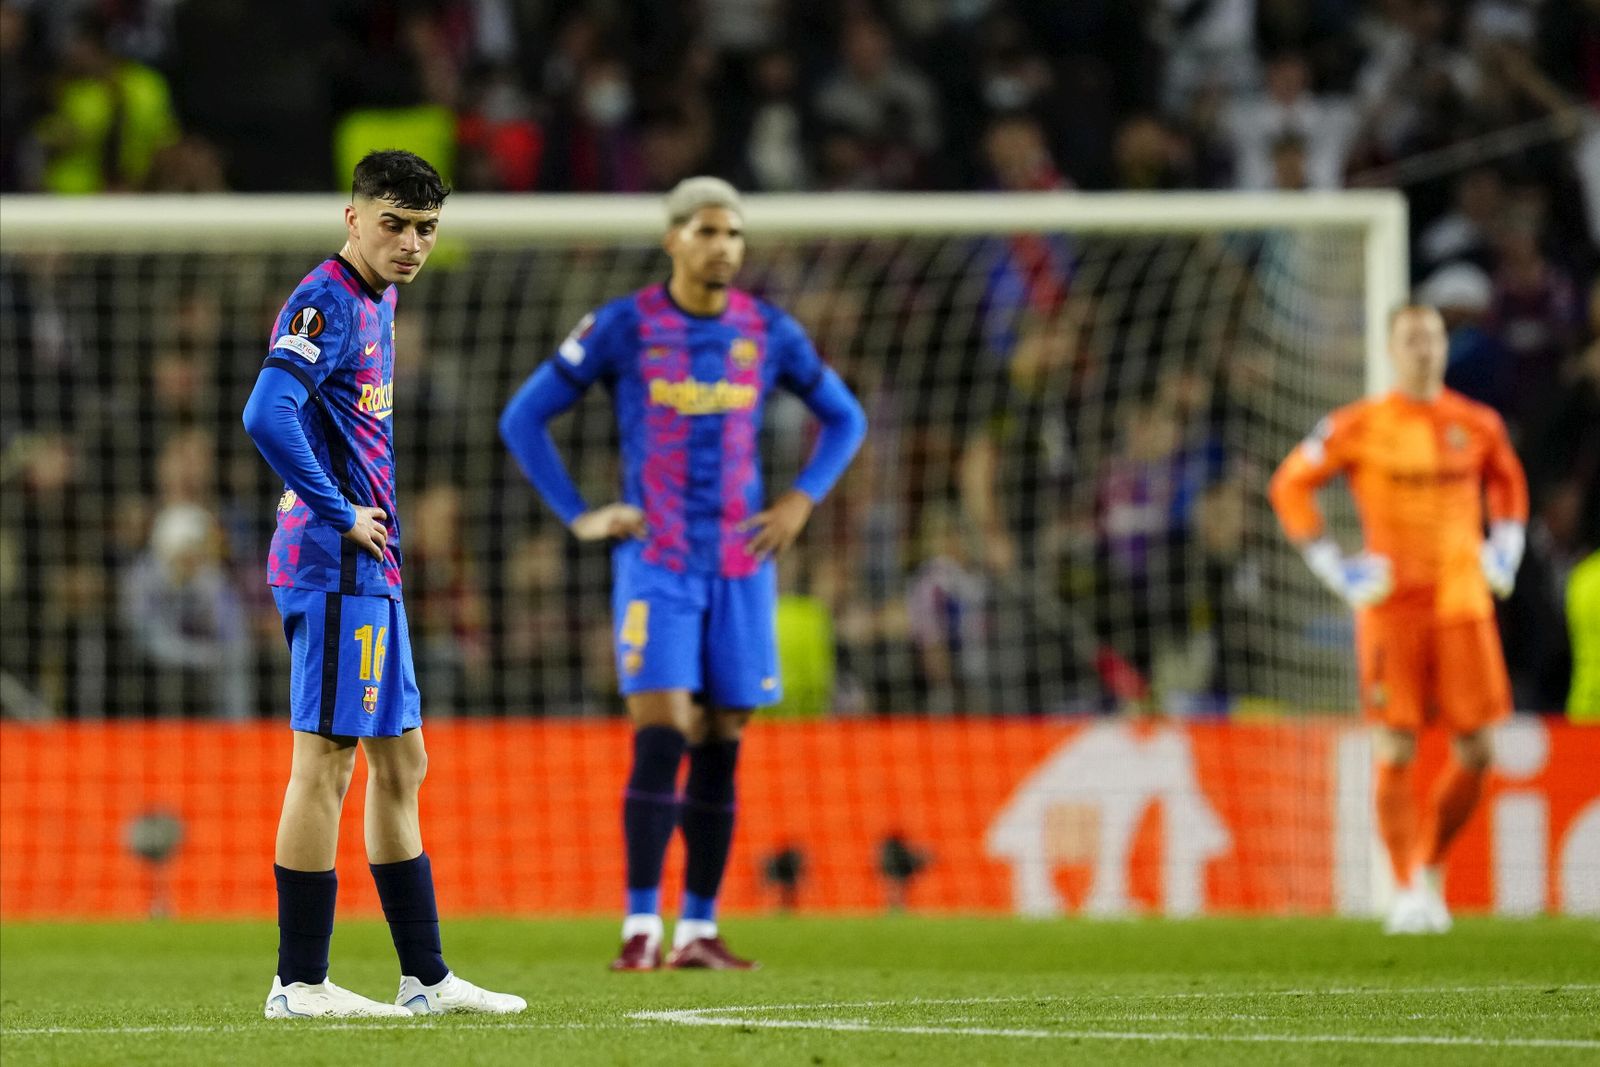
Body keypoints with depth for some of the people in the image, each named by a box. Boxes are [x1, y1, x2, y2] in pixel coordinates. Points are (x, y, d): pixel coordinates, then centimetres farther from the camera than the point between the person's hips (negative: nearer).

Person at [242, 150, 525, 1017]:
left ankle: (426, 977, 18)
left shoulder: (376, 303, 16)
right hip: (337, 566, -10)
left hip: (370, 570, 10)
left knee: (400, 763, 13)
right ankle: (299, 982, -4)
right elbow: (268, 416, -27)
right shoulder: (325, 304, -14)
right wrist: (341, 515, -19)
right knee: (325, 759, -7)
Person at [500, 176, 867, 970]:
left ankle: (699, 930, 9)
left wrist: (802, 500, 5)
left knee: (719, 748, 3)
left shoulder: (768, 333, 5)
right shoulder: (622, 327, -3)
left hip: (740, 562, 3)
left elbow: (844, 419, 19)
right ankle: (641, 927, -11)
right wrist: (579, 517, -4)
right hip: (655, 561, -3)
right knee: (660, 737, -14)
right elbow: (523, 419, 3)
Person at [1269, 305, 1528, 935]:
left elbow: (1507, 482, 27)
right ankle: (1407, 893, -1)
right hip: (1391, 606, -3)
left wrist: (1505, 552, 13)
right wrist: (1333, 568, -2)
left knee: (1475, 753, -1)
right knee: (1396, 752, -7)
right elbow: (1291, 485, 4)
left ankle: (1431, 868, 20)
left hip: (1463, 604, 3)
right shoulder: (1359, 426, -2)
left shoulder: (1478, 425, 7)